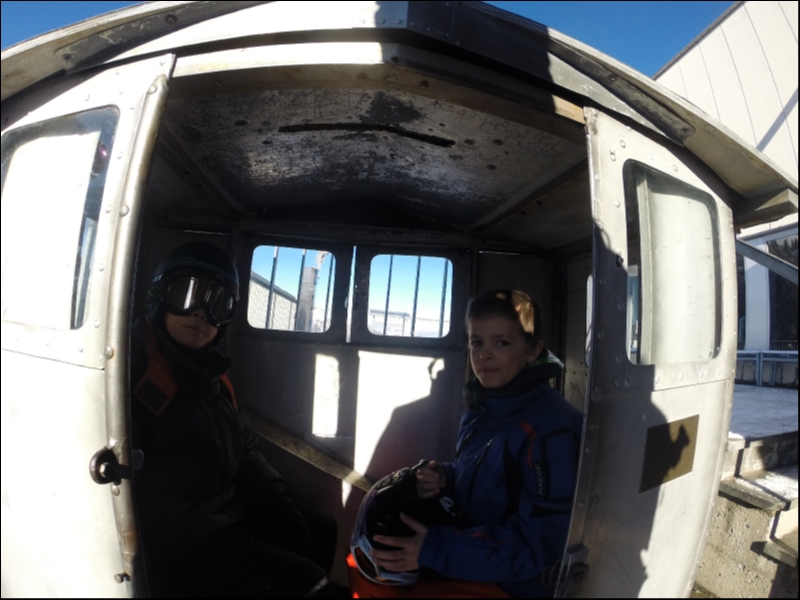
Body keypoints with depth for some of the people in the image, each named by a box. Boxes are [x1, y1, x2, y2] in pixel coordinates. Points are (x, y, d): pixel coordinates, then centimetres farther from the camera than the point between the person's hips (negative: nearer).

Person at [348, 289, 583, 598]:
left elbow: (538, 545, -24)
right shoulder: (481, 409, 1)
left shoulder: (553, 430, -25)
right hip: (467, 562, 8)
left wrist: (434, 550, -29)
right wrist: (443, 479, -10)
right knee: (362, 563, 5)